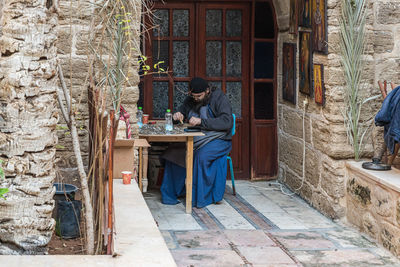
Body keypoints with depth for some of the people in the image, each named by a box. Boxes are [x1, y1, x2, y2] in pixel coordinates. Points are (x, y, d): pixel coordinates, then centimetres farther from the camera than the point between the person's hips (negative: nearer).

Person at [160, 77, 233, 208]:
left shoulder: (219, 98, -8)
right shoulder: (191, 100, 11)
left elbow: (227, 122, -20)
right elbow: (181, 112, 24)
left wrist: (201, 121, -26)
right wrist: (178, 116, -3)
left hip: (218, 139, -6)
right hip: (195, 139, 6)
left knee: (202, 155, -35)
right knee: (173, 152, -19)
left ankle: (199, 198, -24)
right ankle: (170, 195, -10)